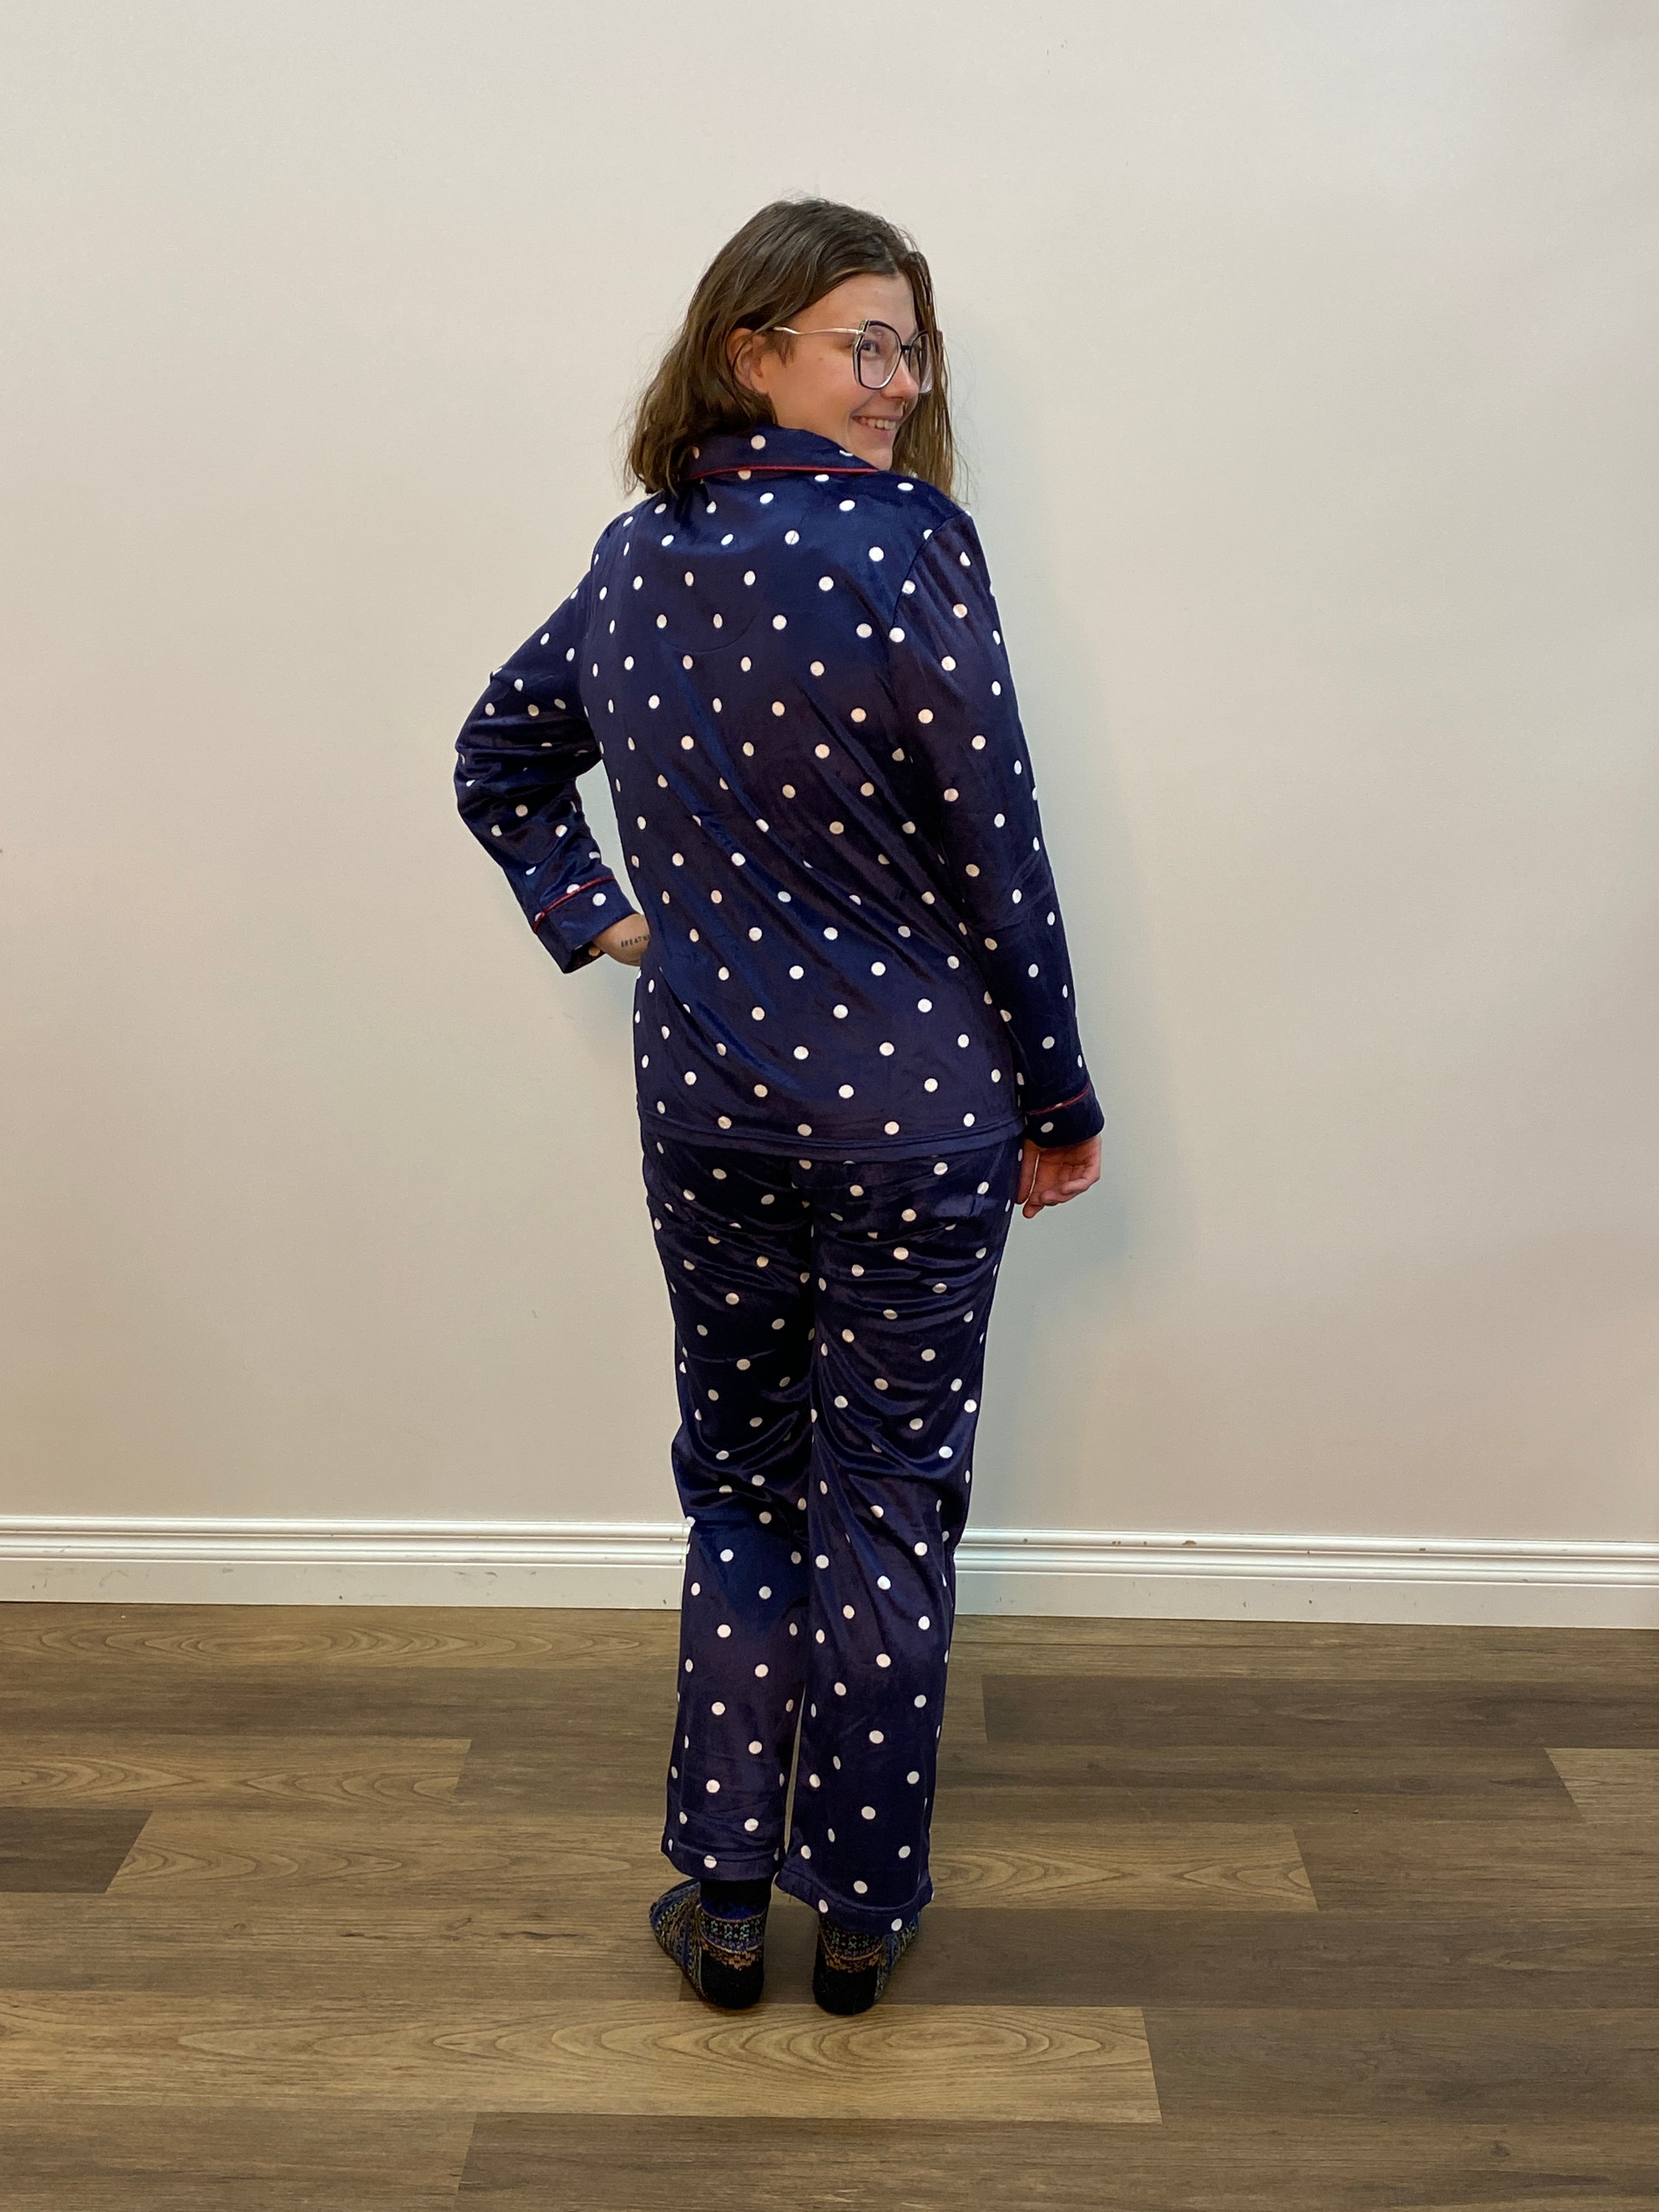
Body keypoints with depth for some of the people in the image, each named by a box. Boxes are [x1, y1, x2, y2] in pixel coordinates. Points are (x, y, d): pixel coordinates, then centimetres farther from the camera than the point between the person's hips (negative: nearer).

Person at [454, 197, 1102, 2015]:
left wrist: (586, 912, 13)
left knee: (737, 1487, 17)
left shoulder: (633, 557, 5)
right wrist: (1058, 1099, -3)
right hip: (913, 1099, -5)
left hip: (703, 1093, 5)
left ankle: (723, 1895, 27)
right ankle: (863, 1908, 25)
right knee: (887, 1506, 9)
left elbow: (498, 752, 19)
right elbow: (993, 851, -13)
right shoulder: (908, 541, -14)